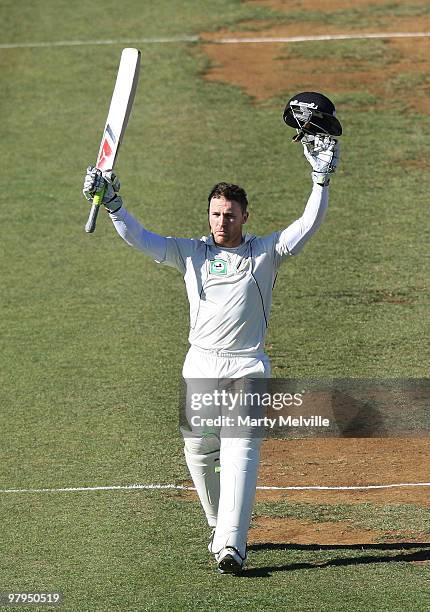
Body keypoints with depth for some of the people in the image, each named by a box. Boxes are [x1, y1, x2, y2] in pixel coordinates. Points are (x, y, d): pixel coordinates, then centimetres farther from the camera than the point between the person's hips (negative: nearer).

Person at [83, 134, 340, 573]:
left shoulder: (266, 253, 7)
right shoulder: (191, 253, 12)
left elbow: (309, 224, 0)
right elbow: (139, 238, 6)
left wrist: (321, 179, -9)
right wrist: (113, 205, -7)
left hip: (247, 369, -3)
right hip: (201, 366, 3)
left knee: (239, 454, -14)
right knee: (199, 451, 4)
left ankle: (230, 547, -24)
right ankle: (222, 526, 27)